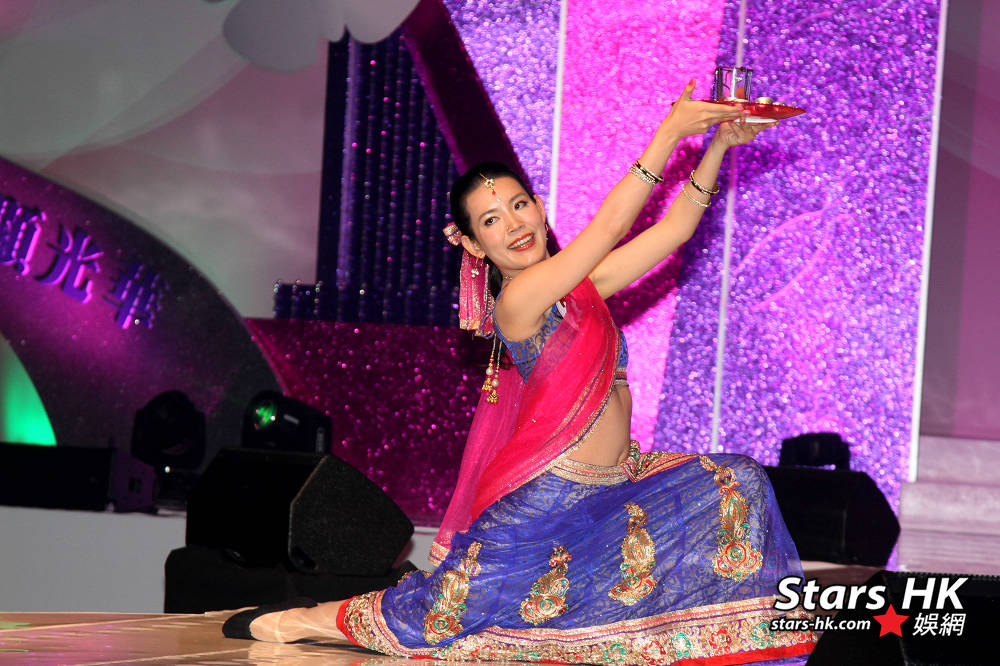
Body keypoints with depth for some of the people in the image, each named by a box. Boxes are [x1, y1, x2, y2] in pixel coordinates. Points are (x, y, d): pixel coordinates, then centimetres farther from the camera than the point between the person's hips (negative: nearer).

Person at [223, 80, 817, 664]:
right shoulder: (519, 298, -18)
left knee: (738, 487, 8)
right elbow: (612, 223, -24)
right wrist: (670, 132, -20)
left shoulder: (579, 286, 6)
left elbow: (671, 230, 5)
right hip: (552, 501, -8)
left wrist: (717, 147, -4)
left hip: (619, 481, 8)